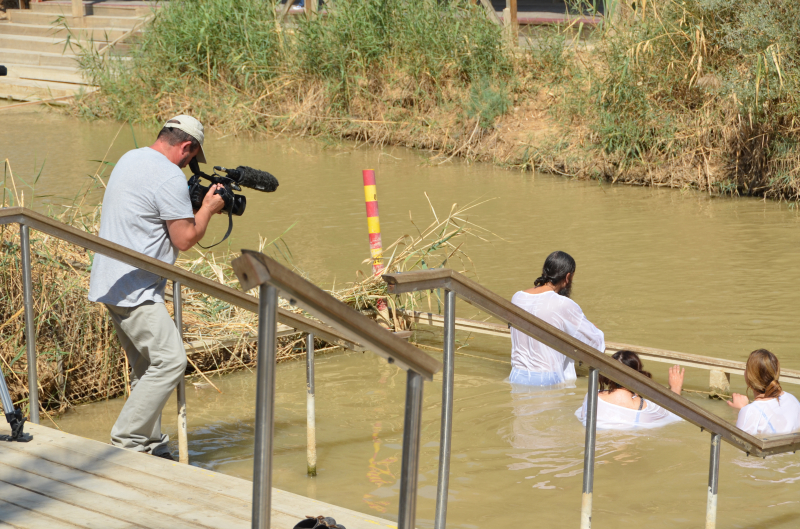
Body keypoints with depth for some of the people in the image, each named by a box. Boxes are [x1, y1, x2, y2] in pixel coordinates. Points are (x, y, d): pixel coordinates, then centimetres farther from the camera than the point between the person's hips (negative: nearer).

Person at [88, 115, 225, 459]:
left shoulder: (130, 159, 15)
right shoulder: (170, 178, -16)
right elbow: (185, 239, -13)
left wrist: (196, 202, 18)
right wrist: (208, 208, 3)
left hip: (112, 285, 11)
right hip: (135, 289, -11)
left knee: (148, 367, 13)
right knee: (170, 361, -12)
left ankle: (151, 449, 16)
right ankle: (126, 442, -11)